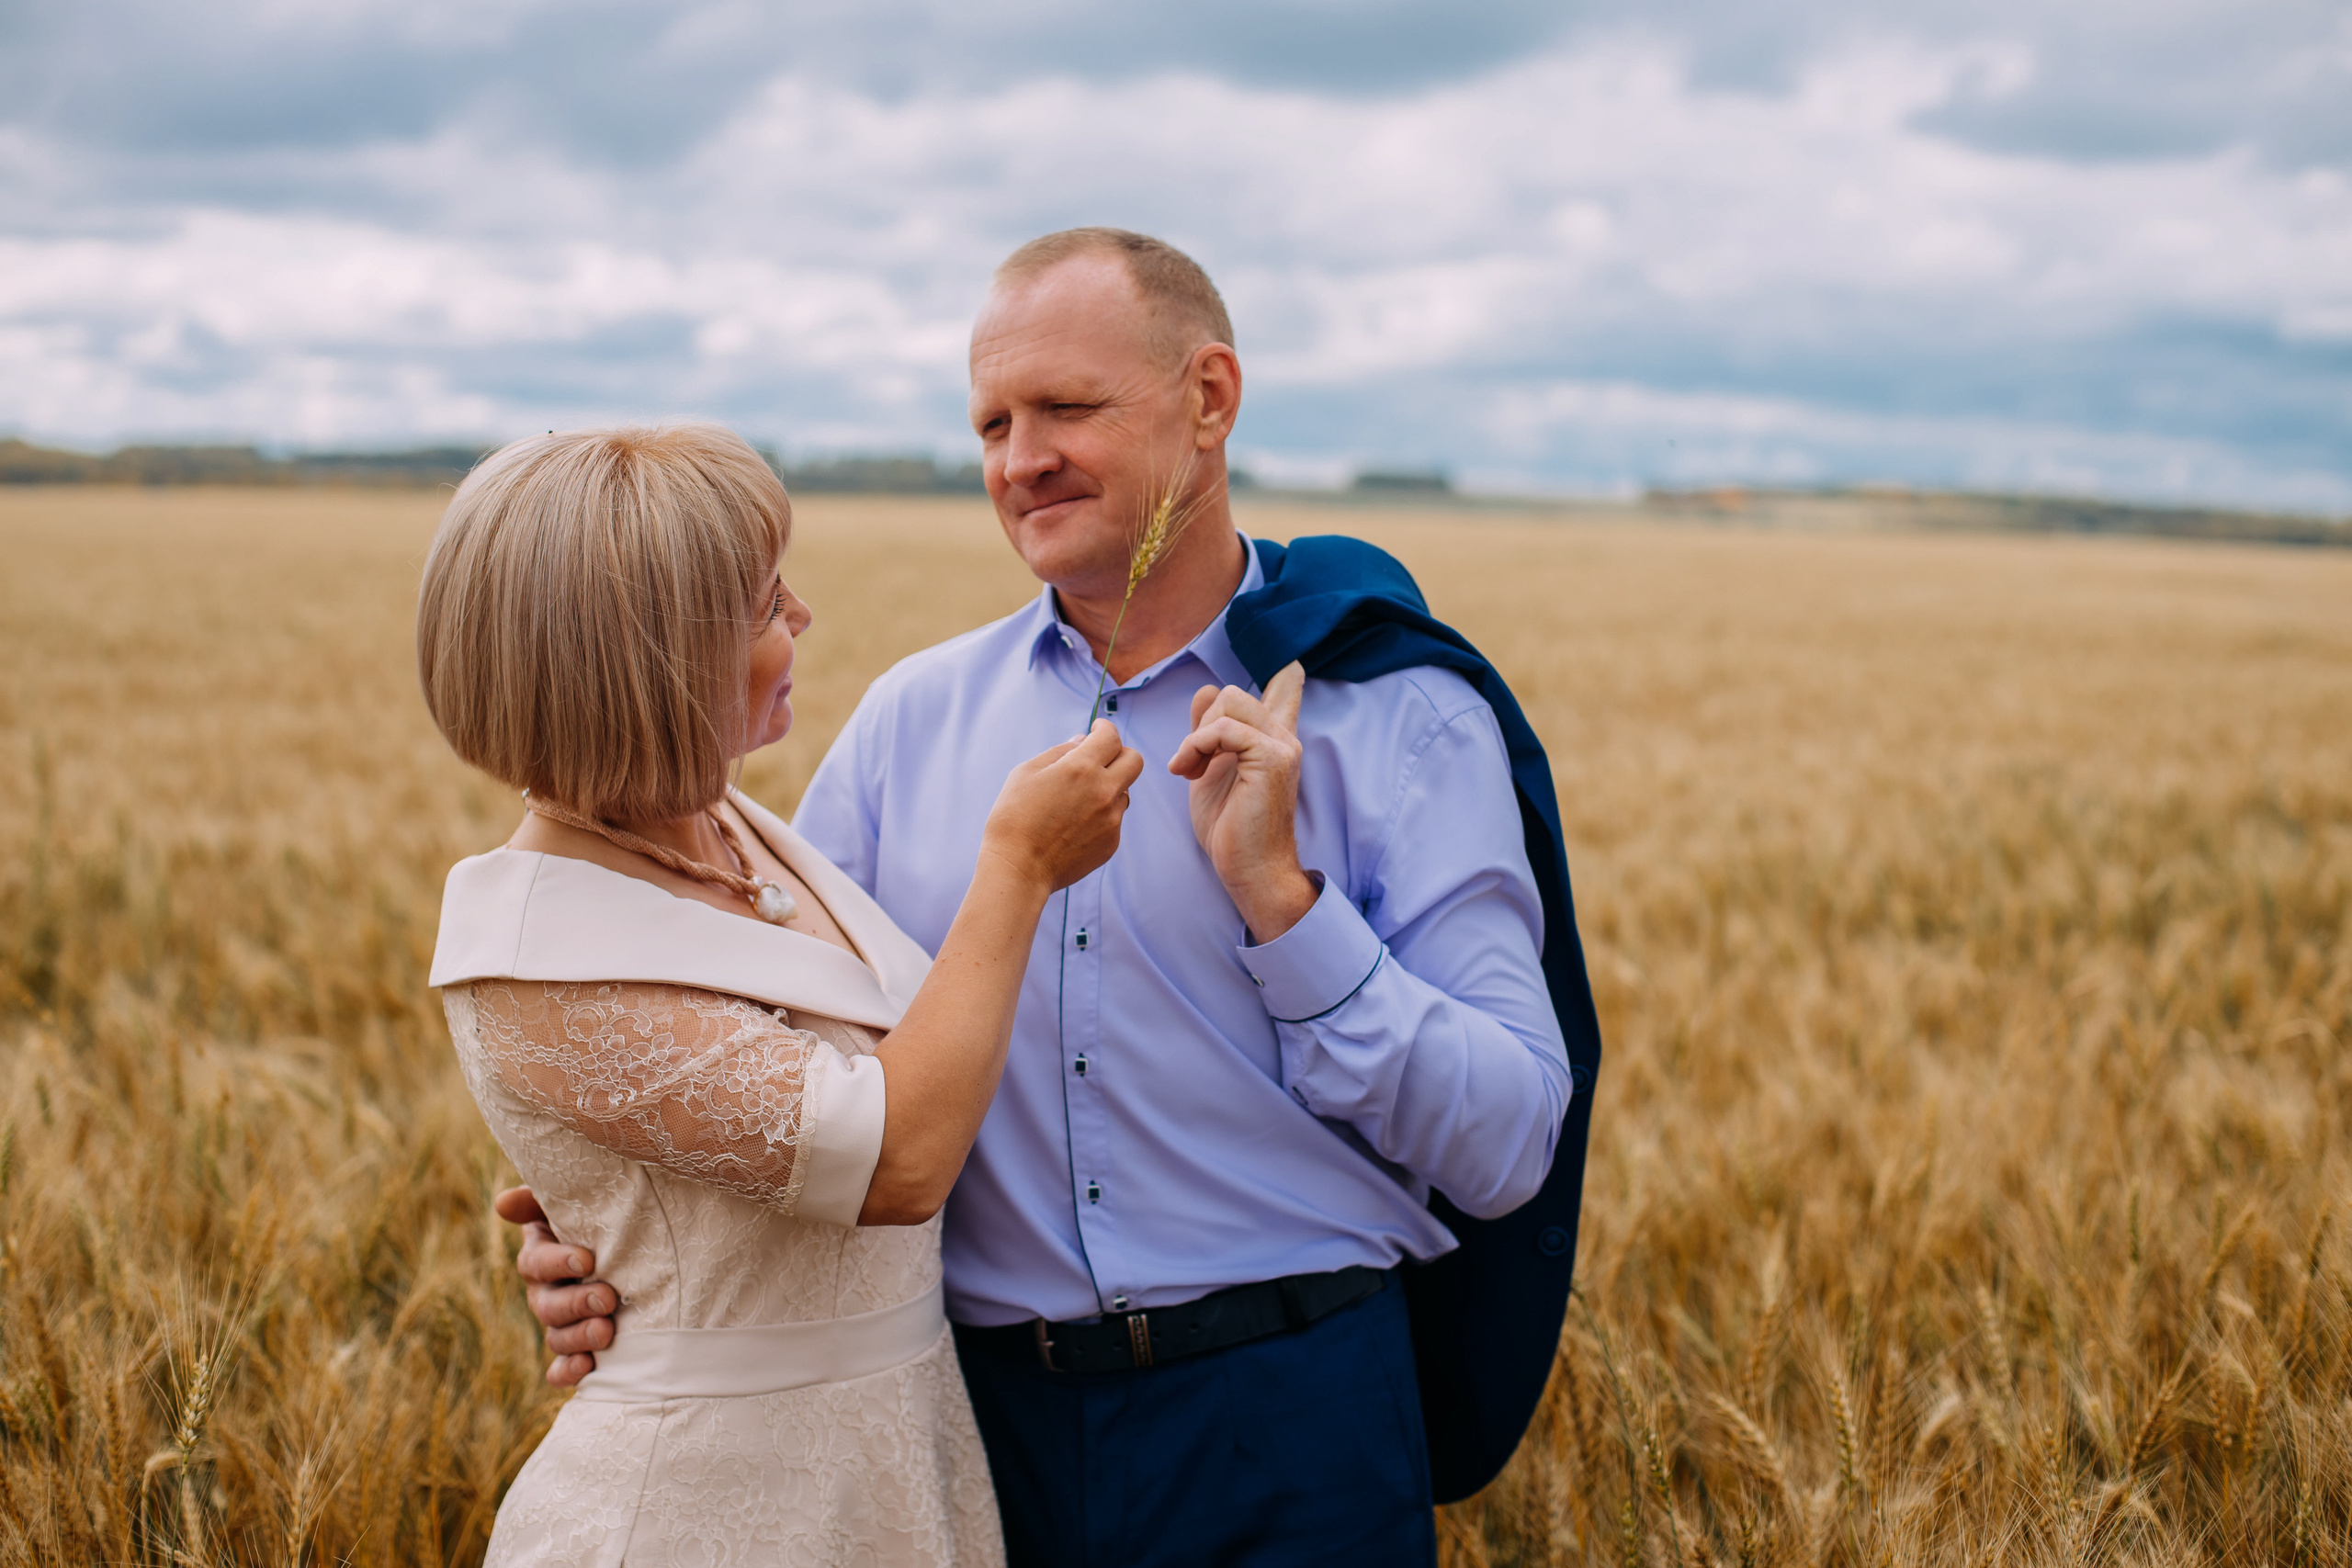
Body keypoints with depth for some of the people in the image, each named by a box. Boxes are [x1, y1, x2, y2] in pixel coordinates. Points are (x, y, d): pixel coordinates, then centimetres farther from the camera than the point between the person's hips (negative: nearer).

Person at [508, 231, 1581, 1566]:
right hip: (988, 1422, 3)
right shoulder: (911, 719, 7)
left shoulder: (1403, 719, -4)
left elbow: (1507, 1150, -9)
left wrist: (1279, 891, -17)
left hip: (1289, 1436, -3)